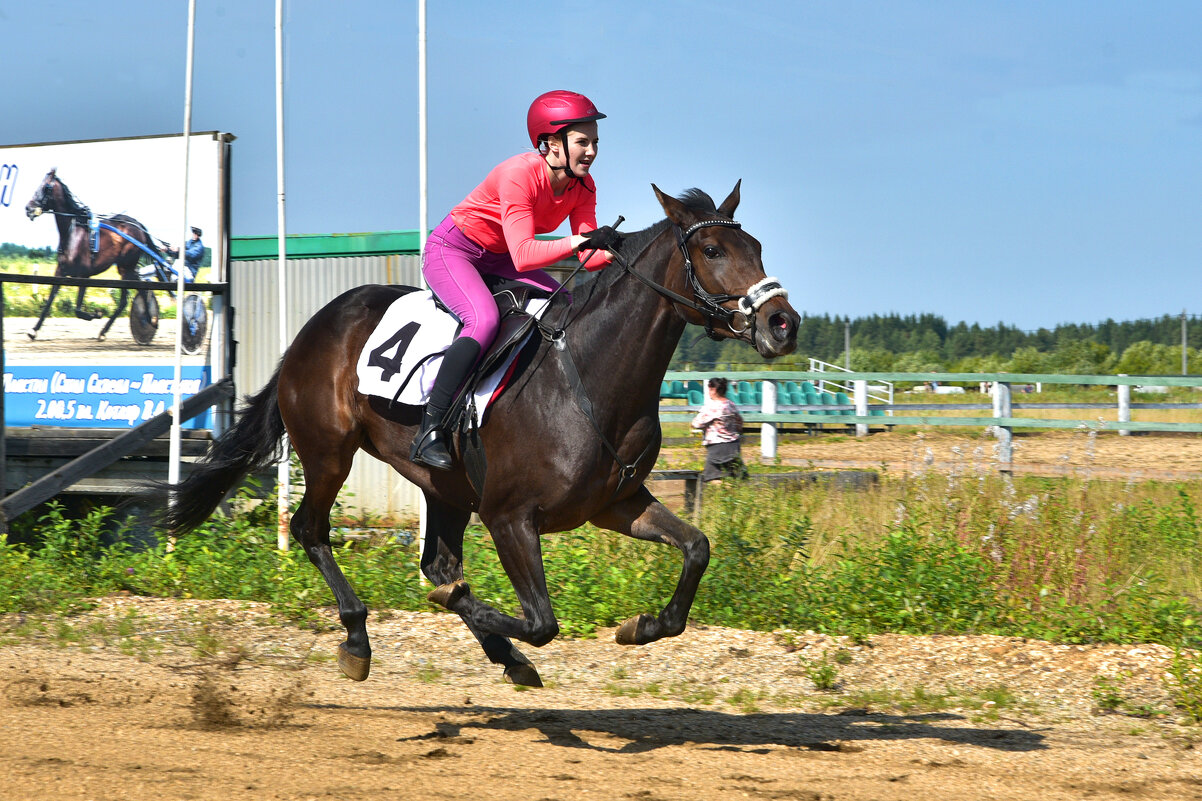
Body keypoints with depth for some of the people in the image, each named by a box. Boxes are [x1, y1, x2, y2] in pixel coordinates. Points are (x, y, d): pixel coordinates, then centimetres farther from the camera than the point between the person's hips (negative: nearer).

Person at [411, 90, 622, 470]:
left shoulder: (582, 185, -9)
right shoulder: (519, 174, -31)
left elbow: (588, 259, -11)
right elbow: (523, 255, -38)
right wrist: (582, 240, -47)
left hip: (499, 259, 8)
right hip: (452, 250, -8)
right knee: (485, 319, -33)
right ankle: (429, 430, -32)